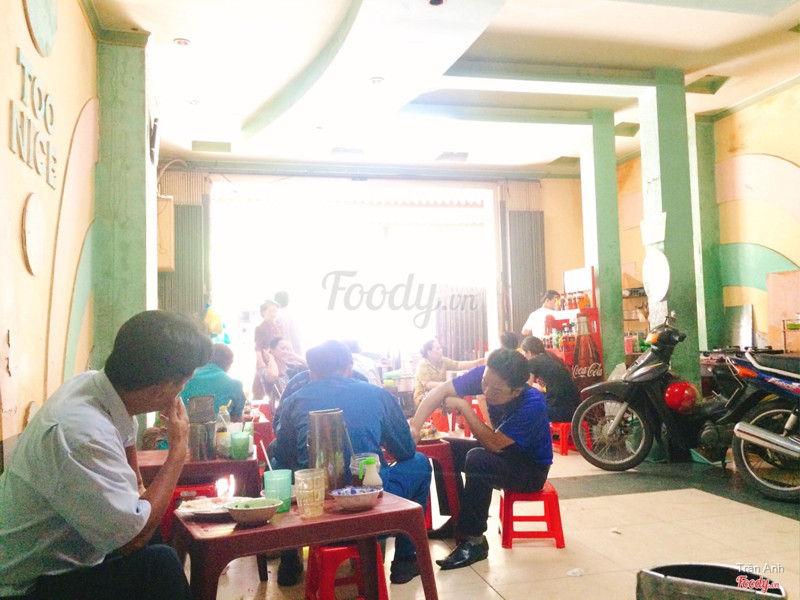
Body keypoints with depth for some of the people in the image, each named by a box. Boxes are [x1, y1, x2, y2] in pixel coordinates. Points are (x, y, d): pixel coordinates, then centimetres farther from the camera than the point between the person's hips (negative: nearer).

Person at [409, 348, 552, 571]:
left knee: (478, 459, -32)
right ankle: (457, 519, 12)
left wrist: (463, 406, -31)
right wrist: (414, 427, -31)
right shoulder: (486, 375, -20)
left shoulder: (532, 404, -34)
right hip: (504, 453, 7)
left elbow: (494, 443, -34)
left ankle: (473, 540, -17)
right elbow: (441, 391, -18)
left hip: (531, 469, -7)